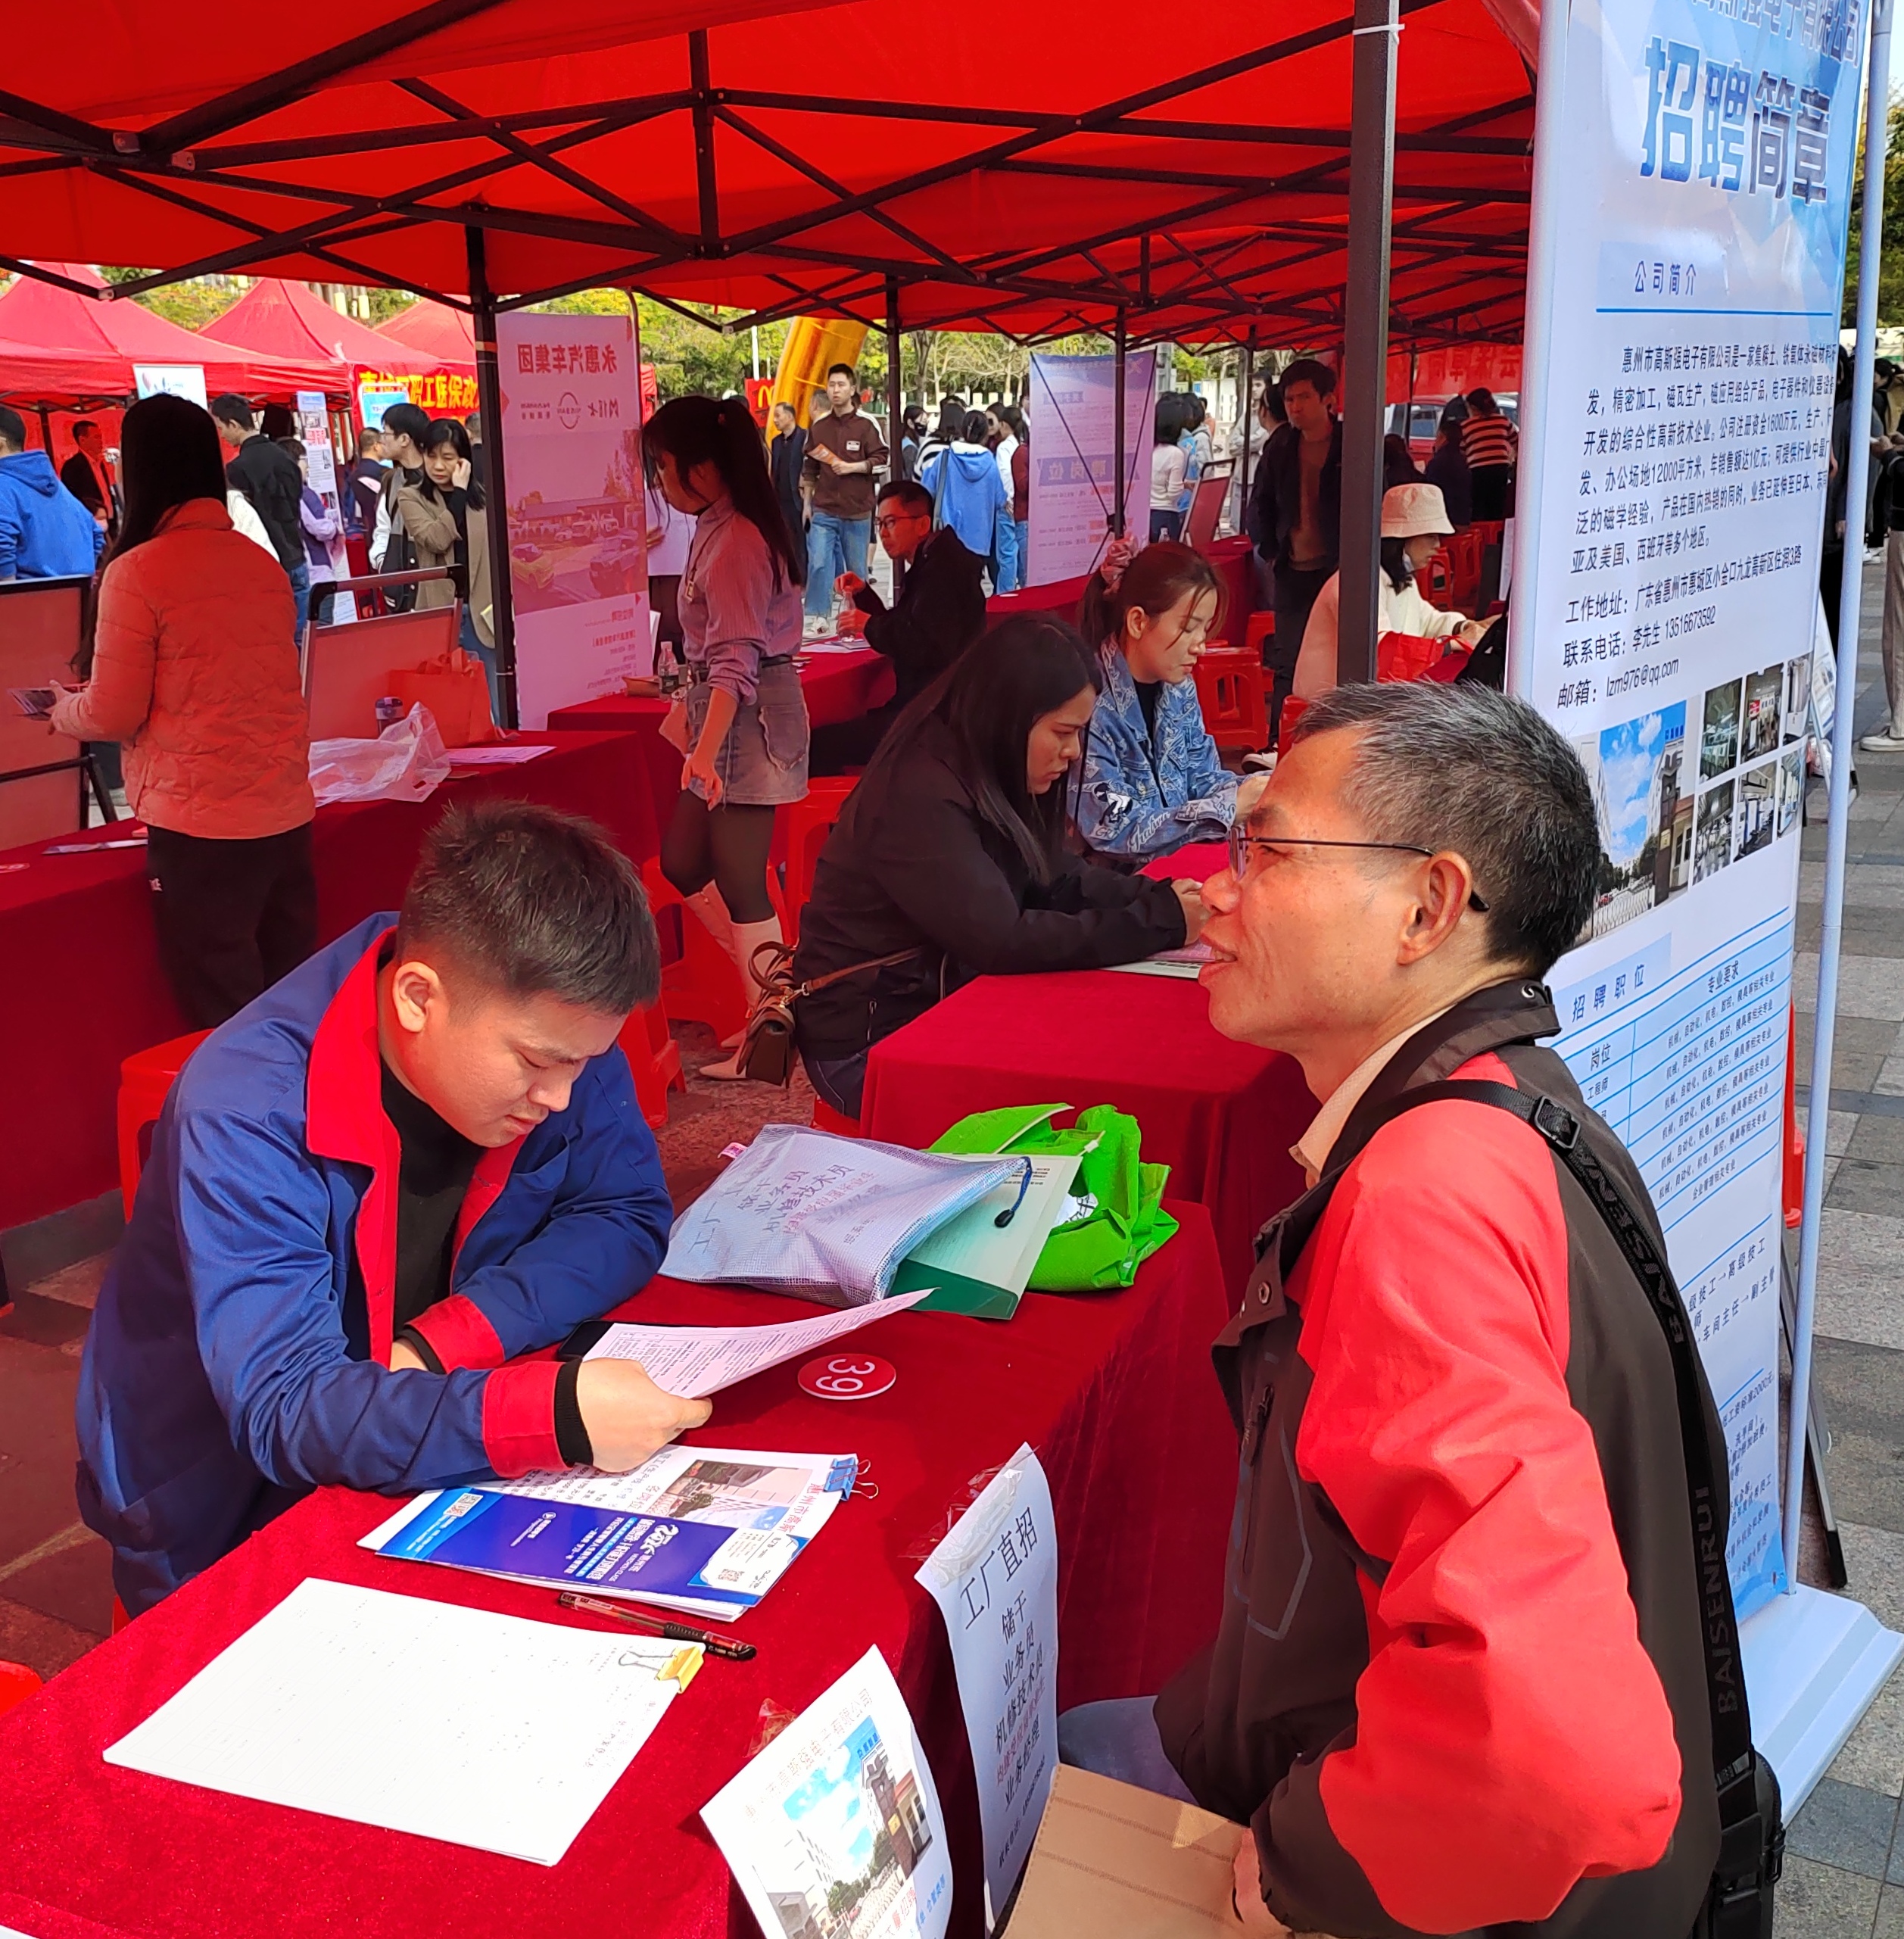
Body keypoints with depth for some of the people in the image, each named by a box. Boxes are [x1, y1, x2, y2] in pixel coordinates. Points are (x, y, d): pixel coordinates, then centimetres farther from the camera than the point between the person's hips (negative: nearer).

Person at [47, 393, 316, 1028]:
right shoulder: (264, 564, 7)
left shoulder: (137, 572, -9)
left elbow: (114, 715, -7)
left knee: (224, 1018, 4)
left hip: (201, 825, -5)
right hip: (288, 815, 5)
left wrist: (63, 711, 16)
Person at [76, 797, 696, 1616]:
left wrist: (441, 1346, -23)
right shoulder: (248, 1112, -29)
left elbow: (628, 1215, -7)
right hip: (224, 1537, -6)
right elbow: (285, 1410, -34)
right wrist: (556, 1415, -48)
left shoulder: (548, 1026, -13)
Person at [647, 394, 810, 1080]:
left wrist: (704, 750, -34)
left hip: (751, 721, -10)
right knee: (682, 863, 16)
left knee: (738, 881, -3)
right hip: (726, 715, 10)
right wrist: (687, 710, 29)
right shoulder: (720, 529, 12)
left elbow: (736, 662, -27)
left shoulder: (735, 542, -19)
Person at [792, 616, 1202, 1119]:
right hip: (868, 1045, -9)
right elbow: (1002, 942, -30)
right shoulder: (921, 799, -26)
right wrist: (1163, 920, -26)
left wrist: (1160, 896, -11)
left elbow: (1057, 880, 6)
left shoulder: (986, 778, 3)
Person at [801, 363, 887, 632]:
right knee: (818, 563, -9)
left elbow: (882, 460, -5)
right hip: (824, 510, 2)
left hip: (857, 511, -2)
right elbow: (809, 469, 16)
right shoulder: (818, 426, 10)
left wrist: (851, 467, -16)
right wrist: (807, 504, 15)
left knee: (856, 568, 6)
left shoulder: (866, 424, -1)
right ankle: (818, 616, -3)